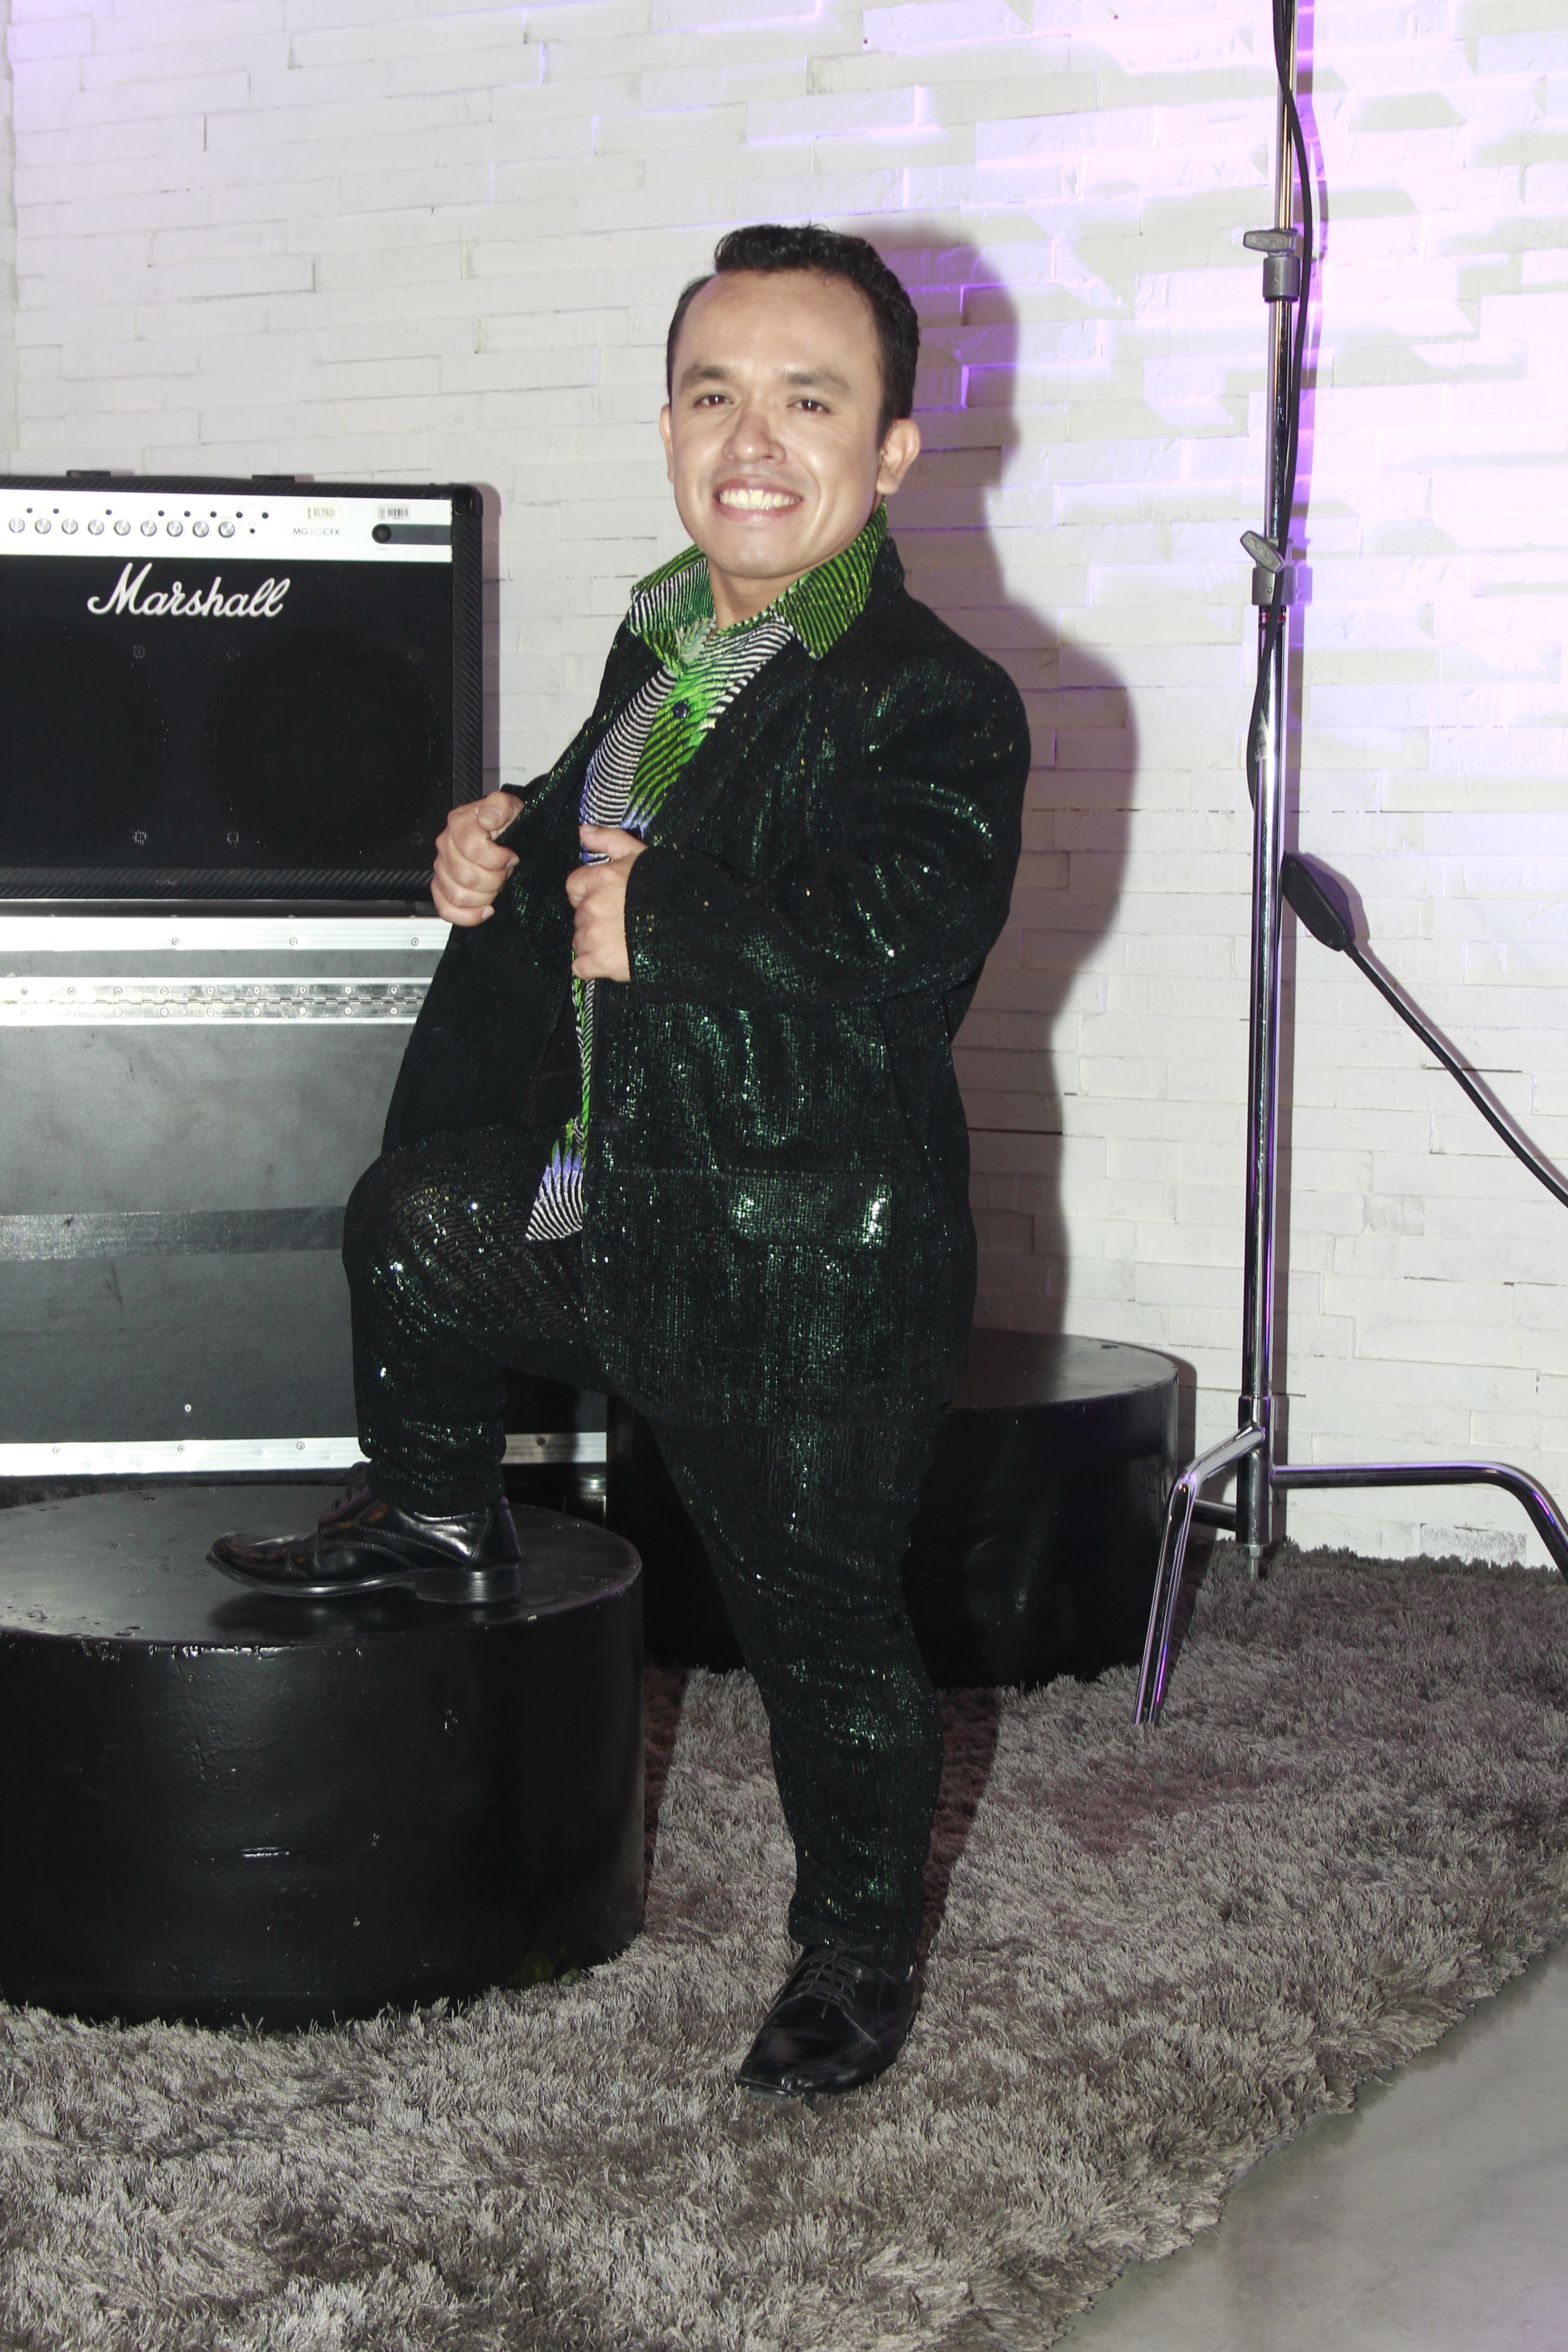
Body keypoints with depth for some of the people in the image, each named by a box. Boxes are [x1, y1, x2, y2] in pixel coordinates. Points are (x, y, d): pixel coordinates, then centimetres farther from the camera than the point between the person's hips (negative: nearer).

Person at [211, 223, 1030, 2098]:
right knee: (410, 1214, 19)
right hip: (601, 1220, 7)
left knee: (820, 1620, 8)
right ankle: (438, 1520, 45)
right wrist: (493, 858, 3)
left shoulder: (939, 708, -18)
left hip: (813, 1283, -6)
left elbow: (889, 952, -34)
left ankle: (859, 1947, 32)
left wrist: (647, 927, -26)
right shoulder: (658, 656, 8)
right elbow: (589, 862, 26)